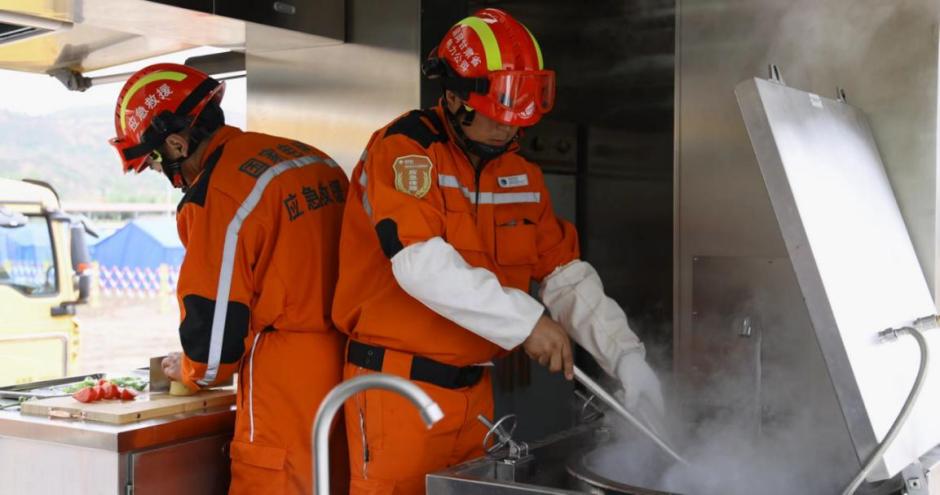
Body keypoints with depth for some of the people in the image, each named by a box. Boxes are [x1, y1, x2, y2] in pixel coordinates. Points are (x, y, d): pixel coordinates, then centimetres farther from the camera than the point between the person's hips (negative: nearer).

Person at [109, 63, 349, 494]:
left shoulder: (217, 195, -14)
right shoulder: (309, 156, 10)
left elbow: (215, 325, -12)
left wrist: (190, 372, 10)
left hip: (286, 393, -8)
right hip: (348, 375, 8)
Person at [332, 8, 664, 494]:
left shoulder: (522, 176, 8)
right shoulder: (403, 150, -12)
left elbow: (567, 275, 7)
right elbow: (420, 262, -26)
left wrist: (626, 356, -6)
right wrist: (525, 320, -28)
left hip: (474, 388, 7)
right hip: (399, 382, -7)